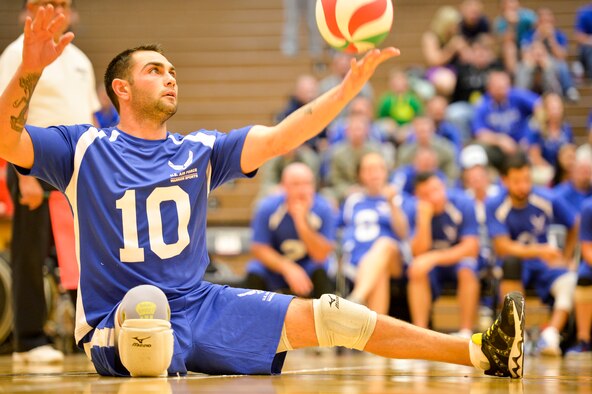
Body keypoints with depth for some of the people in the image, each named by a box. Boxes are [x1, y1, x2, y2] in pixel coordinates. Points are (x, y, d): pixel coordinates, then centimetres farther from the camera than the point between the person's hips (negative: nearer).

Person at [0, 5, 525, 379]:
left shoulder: (198, 151, 9)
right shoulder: (84, 150, -3)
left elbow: (278, 138, 0)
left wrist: (351, 85, -12)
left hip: (200, 308, 3)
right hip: (118, 326, -3)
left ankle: (481, 353, -6)